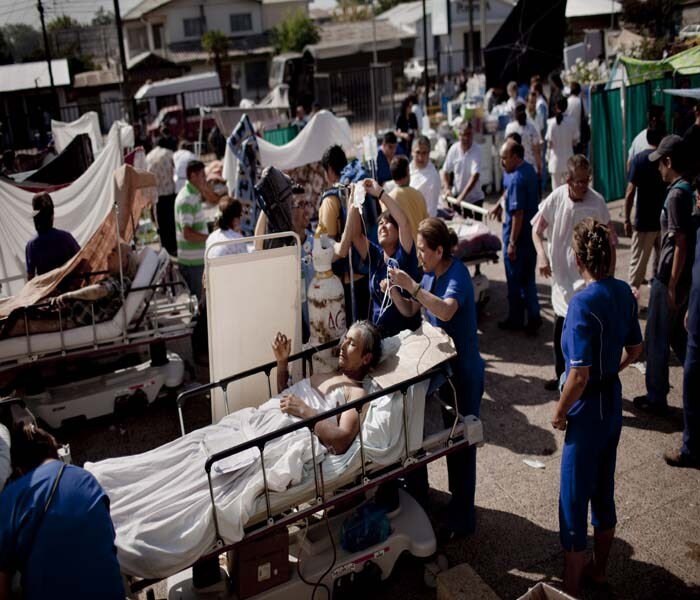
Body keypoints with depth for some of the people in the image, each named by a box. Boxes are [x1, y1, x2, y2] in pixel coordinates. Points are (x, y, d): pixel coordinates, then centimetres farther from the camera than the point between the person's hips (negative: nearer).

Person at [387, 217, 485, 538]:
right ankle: (417, 489, 40)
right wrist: (395, 292, -5)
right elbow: (410, 311, 12)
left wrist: (412, 286, -36)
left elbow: (446, 311, -38)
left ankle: (462, 518, 15)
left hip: (462, 371, -8)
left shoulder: (457, 274, -20)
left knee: (460, 444, 2)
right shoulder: (431, 274, 4)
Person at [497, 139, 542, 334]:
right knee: (528, 278, 16)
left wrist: (512, 243, -21)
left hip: (519, 237, -9)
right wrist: (500, 206, 31)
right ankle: (533, 316, 15)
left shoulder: (517, 179, -23)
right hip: (531, 235, 9)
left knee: (515, 281, 6)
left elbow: (518, 213, -24)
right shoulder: (530, 170, 6)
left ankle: (516, 320, 19)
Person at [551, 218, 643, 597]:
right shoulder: (624, 292, -2)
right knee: (603, 490, 22)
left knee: (574, 501, 6)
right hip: (613, 403, 8)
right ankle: (599, 568, 41)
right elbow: (634, 351, 10)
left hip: (588, 412, -8)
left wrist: (559, 413, -12)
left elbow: (579, 376, -26)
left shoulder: (583, 304, -26)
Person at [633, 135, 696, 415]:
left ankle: (656, 399, 16)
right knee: (676, 333, 22)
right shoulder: (691, 190, 7)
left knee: (656, 339, 5)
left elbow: (681, 243, -22)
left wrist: (671, 285, -19)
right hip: (684, 276, 9)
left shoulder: (676, 195, -20)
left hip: (669, 278, -9)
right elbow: (687, 238, 13)